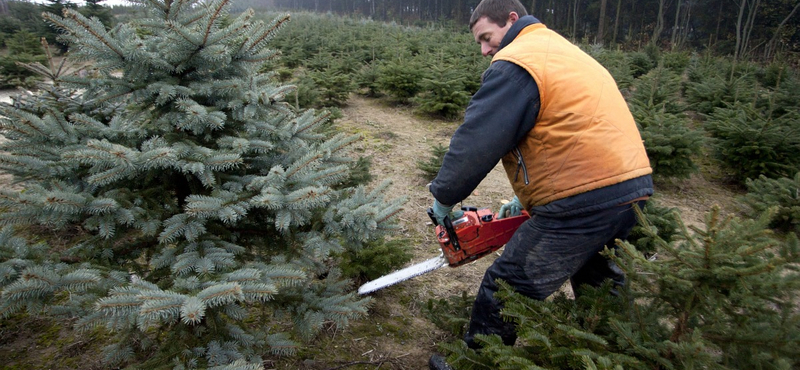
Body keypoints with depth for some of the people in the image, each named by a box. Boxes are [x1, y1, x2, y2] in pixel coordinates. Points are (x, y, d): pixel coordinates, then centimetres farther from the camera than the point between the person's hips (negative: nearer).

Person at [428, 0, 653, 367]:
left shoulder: (516, 63, -9)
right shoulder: (563, 52, 21)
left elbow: (476, 142, -14)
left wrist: (443, 199, 0)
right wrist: (527, 197, 24)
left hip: (584, 202, -10)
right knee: (600, 289, 30)